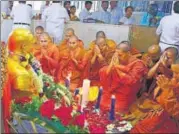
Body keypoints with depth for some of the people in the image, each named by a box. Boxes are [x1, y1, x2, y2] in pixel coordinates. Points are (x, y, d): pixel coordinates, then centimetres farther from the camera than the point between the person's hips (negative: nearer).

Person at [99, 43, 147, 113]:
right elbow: (103, 73, 1)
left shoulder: (137, 64, -9)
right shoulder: (116, 61, 5)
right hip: (110, 93, 5)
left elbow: (131, 81, -24)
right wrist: (112, 64, -13)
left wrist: (117, 67, -20)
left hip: (124, 97, -5)